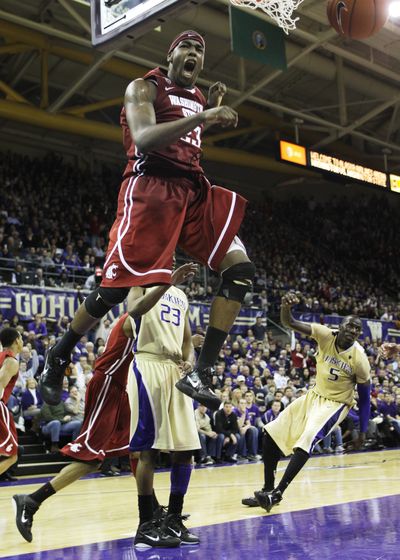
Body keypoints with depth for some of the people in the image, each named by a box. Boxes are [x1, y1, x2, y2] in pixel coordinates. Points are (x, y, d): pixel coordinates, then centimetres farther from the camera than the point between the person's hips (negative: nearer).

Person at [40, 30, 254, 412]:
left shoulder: (197, 96, 23)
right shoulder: (145, 87, 0)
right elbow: (143, 138, -19)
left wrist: (212, 107, 20)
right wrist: (203, 117, -26)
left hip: (193, 190, 7)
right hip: (151, 188, -7)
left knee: (241, 269, -10)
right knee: (116, 286, -11)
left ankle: (200, 374, -10)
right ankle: (58, 357, 14)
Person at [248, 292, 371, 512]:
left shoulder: (359, 358, -20)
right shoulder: (326, 335, -16)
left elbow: (364, 396, -8)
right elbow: (290, 323, -28)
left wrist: (363, 431, -7)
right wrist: (286, 307, -51)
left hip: (336, 404, -4)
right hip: (314, 395, 5)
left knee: (305, 441, -26)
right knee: (271, 432, -1)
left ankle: (276, 494, -15)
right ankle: (268, 488, 11)